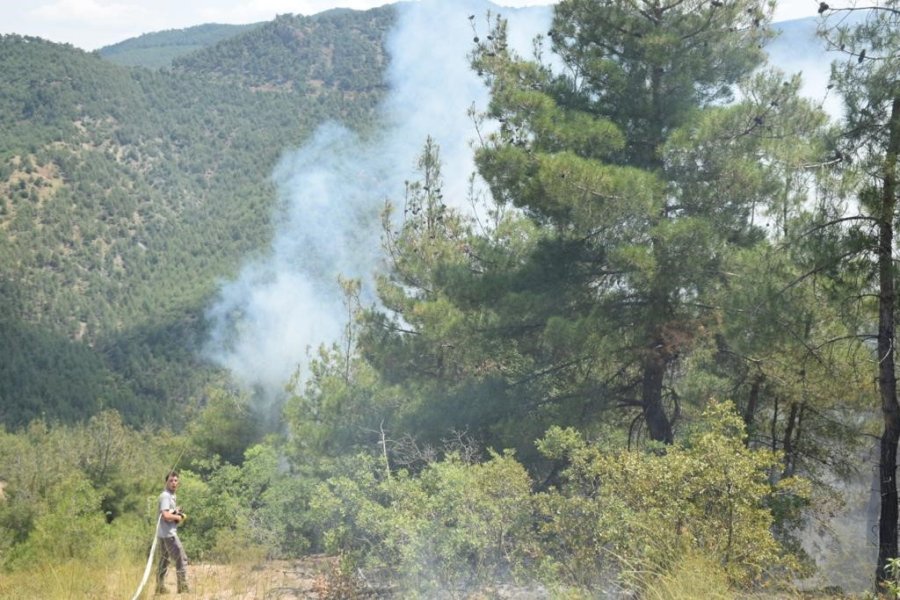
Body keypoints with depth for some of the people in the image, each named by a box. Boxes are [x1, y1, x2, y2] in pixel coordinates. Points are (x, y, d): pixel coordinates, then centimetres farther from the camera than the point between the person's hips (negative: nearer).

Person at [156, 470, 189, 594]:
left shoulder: (171, 496, 17)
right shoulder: (165, 496, -14)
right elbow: (166, 515, -27)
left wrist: (181, 516, 5)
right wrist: (178, 517, -11)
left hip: (165, 534, 10)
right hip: (168, 534, -10)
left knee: (164, 561, 14)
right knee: (181, 559, -8)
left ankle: (160, 588, 18)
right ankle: (183, 587, -8)